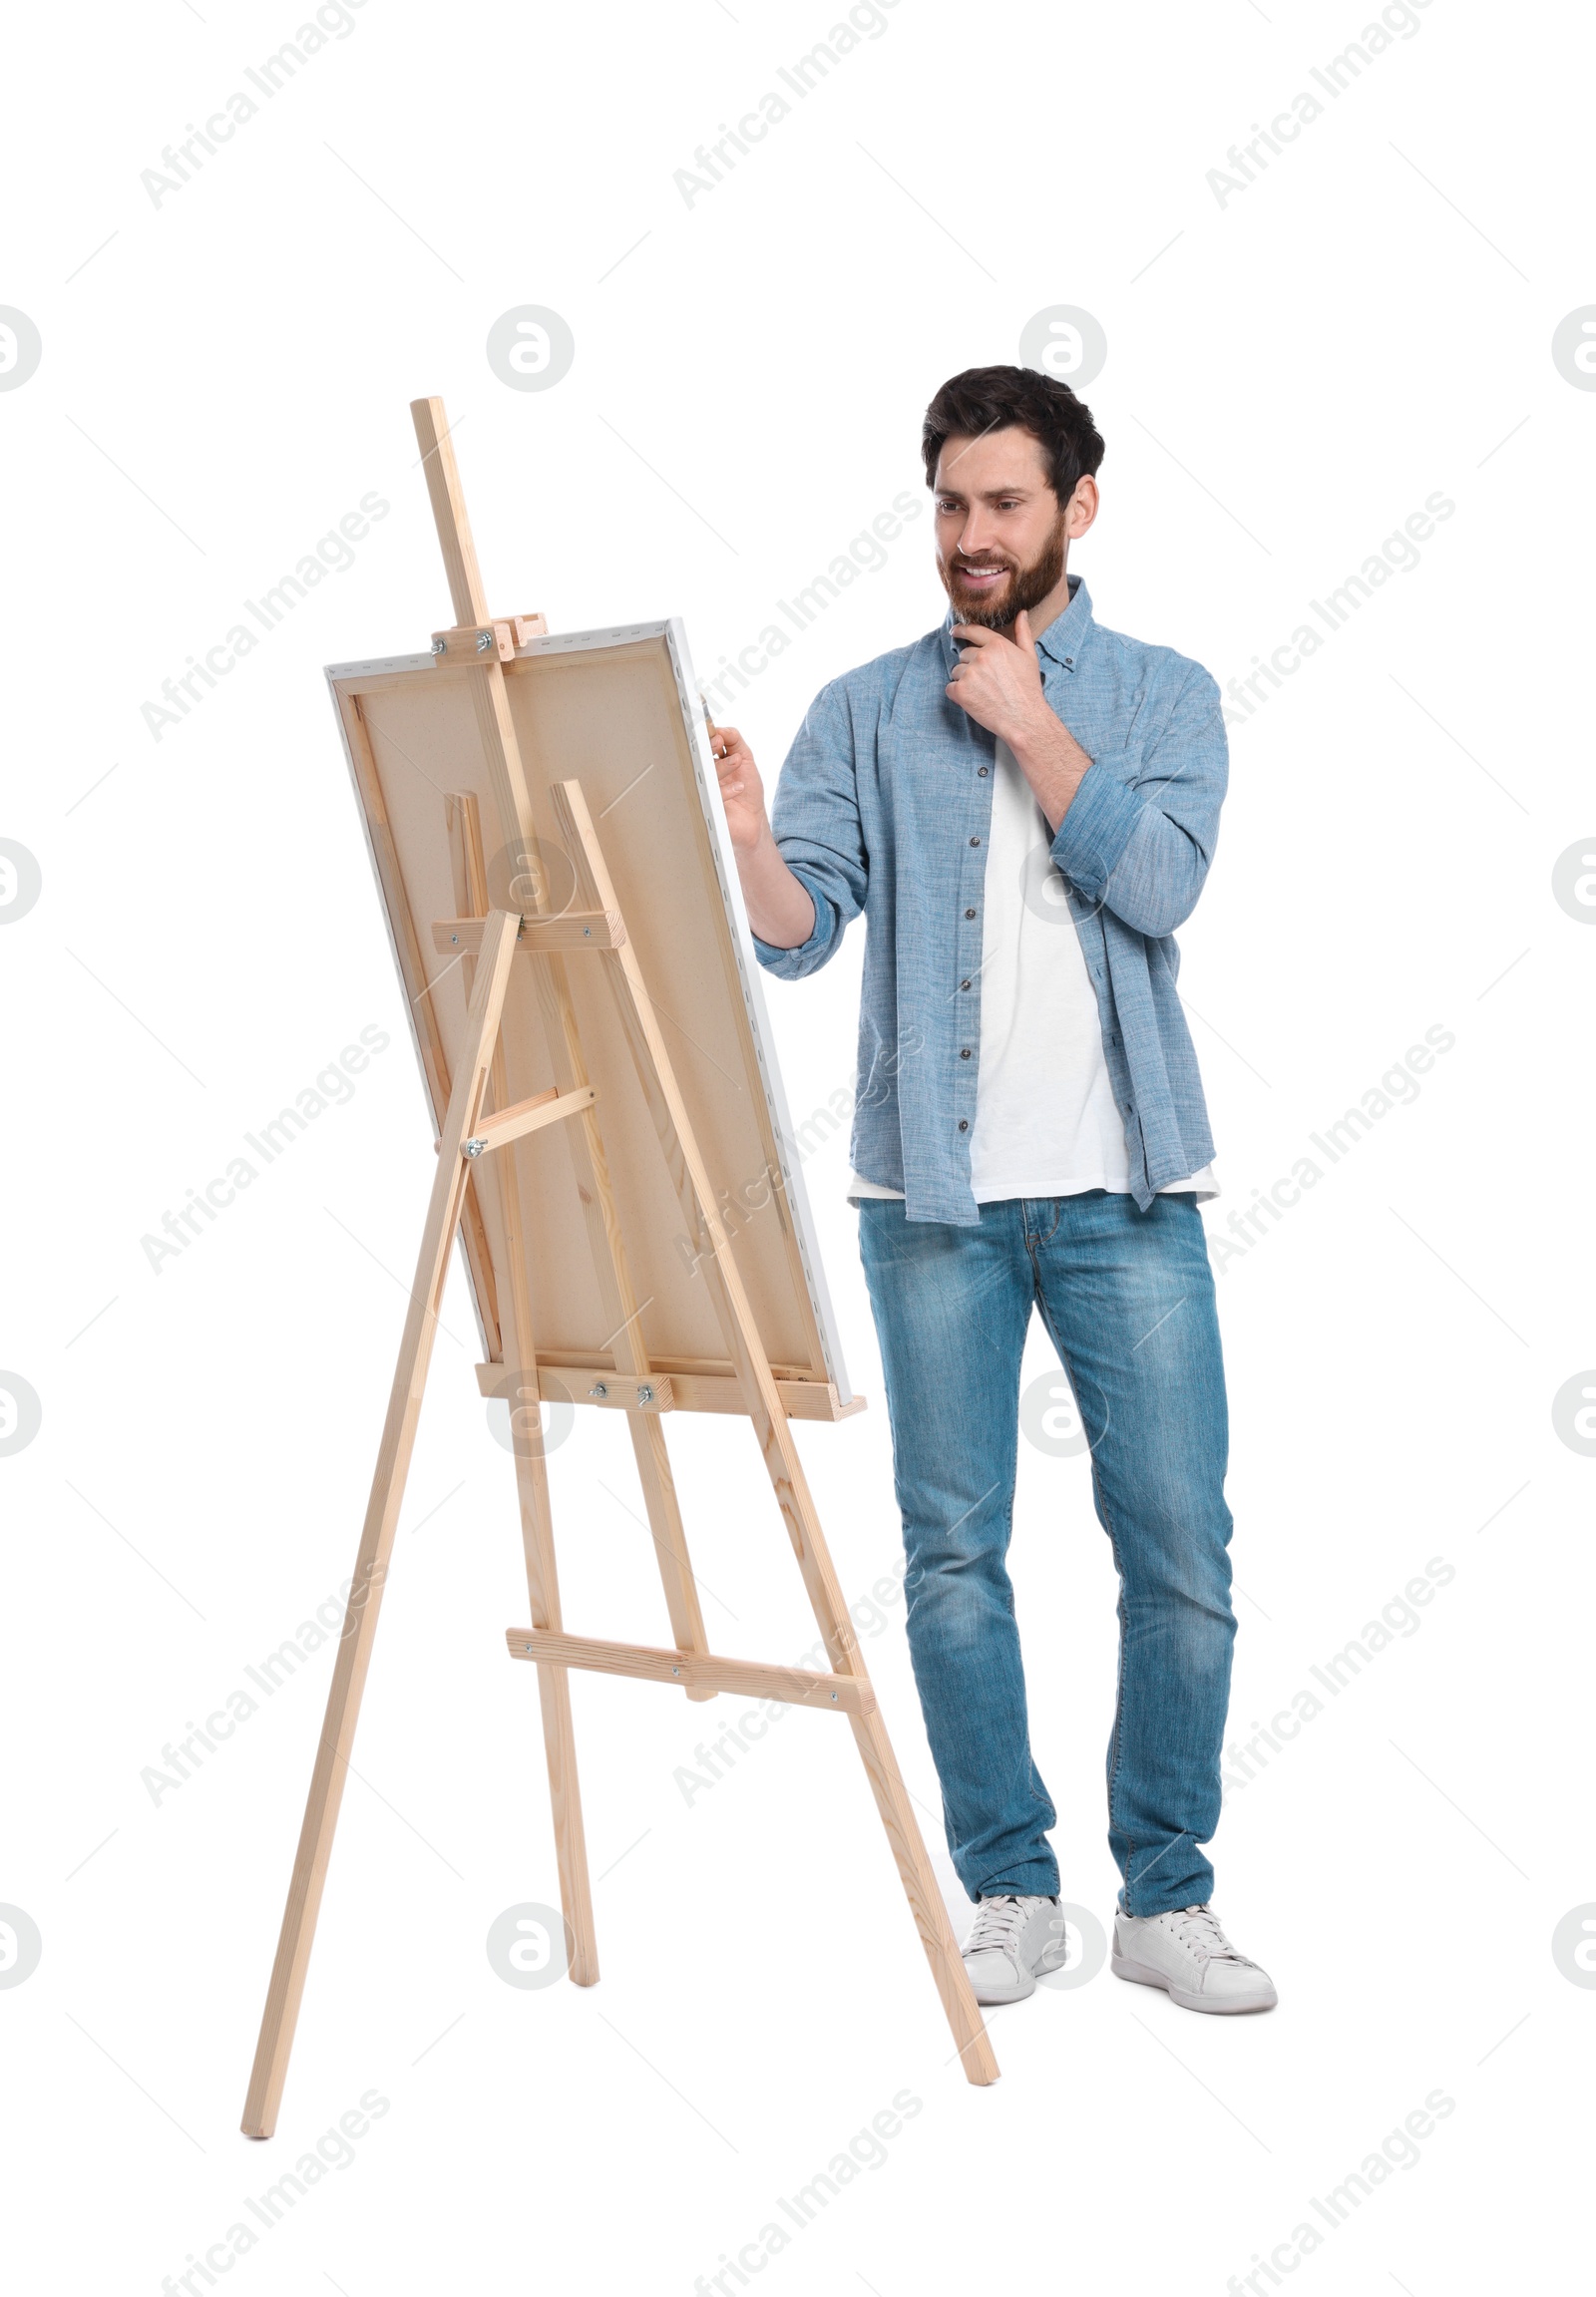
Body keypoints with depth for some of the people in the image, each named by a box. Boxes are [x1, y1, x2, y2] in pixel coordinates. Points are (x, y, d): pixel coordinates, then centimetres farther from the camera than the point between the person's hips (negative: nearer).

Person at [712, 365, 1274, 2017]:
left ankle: (1167, 1898, 16)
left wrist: (1029, 723, -8)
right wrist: (747, 847, -25)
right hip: (935, 1194, 1)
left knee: (1182, 1550, 0)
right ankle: (1011, 1890, 20)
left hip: (1125, 1193, 0)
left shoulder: (1164, 696, 7)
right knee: (953, 1552, 5)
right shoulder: (865, 709, 7)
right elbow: (801, 932, -4)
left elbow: (1159, 883, -10)